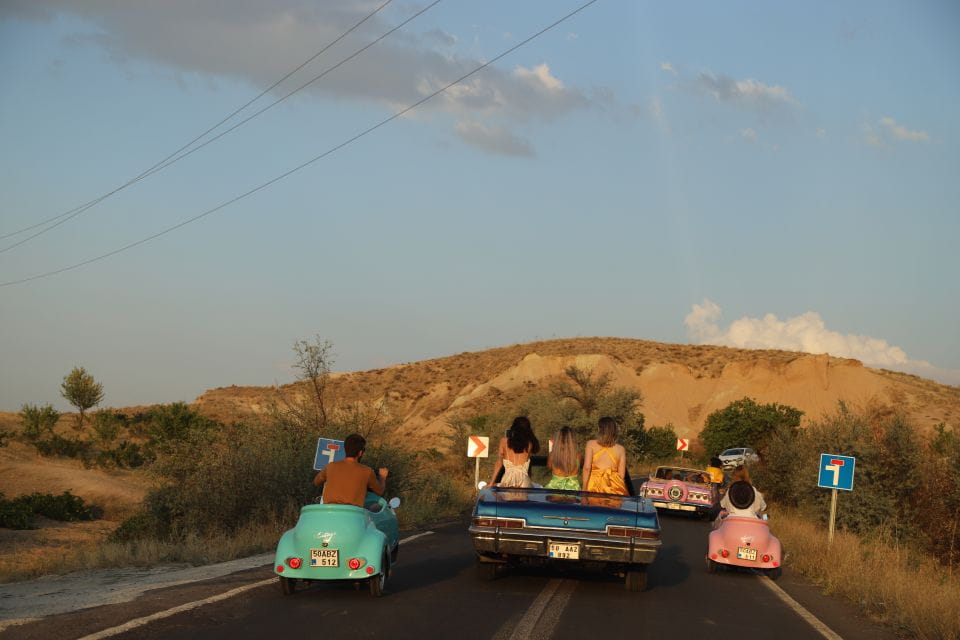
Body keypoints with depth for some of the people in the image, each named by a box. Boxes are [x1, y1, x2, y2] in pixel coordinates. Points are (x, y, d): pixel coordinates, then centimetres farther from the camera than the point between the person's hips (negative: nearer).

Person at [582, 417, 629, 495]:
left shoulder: (591, 444, 2)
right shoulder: (620, 449, 4)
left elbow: (587, 468, -3)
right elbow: (621, 474, 5)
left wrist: (584, 488, 1)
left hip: (594, 486, -1)